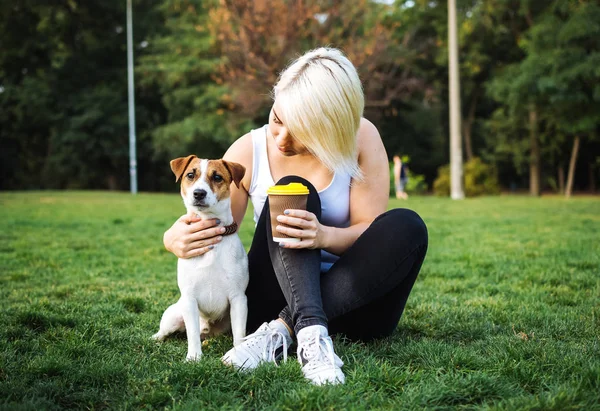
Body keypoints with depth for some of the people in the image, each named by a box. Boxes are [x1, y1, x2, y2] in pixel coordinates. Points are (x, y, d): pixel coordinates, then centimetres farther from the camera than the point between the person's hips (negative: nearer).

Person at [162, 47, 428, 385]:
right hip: (278, 296, 0)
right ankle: (310, 333, -45)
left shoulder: (361, 139, -9)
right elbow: (213, 232, -1)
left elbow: (373, 233, -12)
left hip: (353, 298, 1)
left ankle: (283, 330, -30)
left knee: (407, 226, -27)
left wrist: (325, 236, -35)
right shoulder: (249, 152, -7)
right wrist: (176, 238, -26)